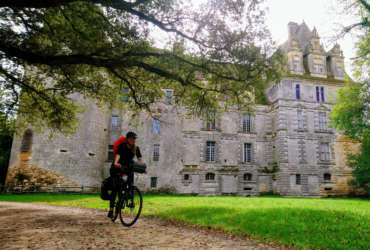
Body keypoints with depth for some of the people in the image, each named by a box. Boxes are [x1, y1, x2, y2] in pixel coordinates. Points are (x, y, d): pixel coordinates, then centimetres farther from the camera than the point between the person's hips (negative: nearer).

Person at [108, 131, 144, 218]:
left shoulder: (136, 148, -4)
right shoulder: (122, 146, -16)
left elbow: (140, 159, -13)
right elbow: (118, 155, -34)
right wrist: (115, 163, -54)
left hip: (127, 168, 4)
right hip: (116, 169, -4)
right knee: (115, 188, -12)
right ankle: (111, 210, -6)